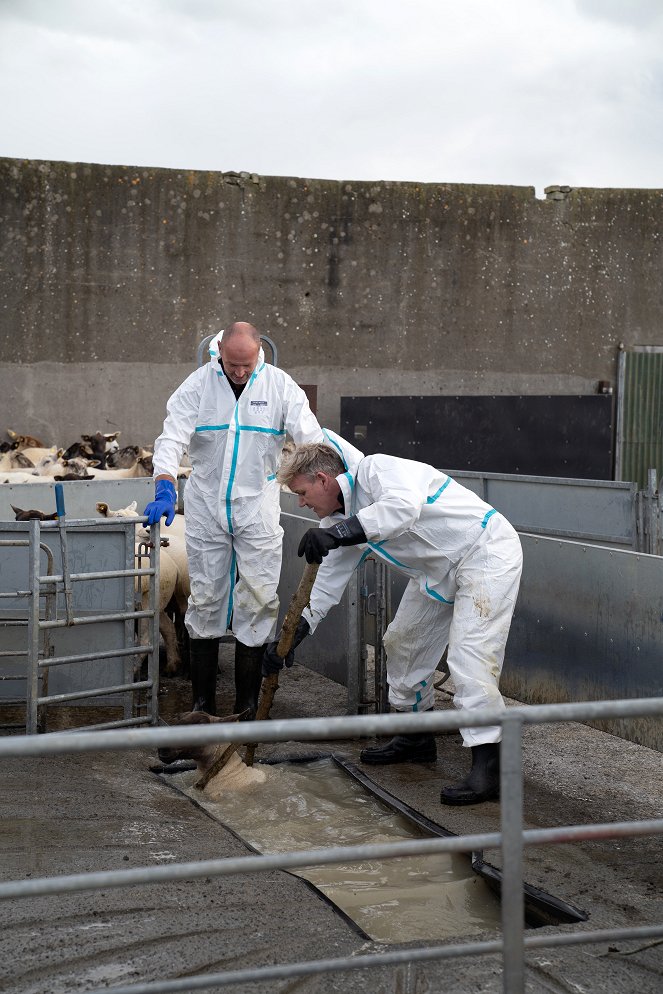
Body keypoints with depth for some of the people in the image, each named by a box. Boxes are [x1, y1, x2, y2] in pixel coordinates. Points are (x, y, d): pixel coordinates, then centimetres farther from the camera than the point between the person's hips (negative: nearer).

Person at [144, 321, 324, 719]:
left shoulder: (280, 385, -3)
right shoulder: (198, 385, -4)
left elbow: (310, 438, -6)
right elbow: (172, 437, -12)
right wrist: (165, 489, -28)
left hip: (258, 509, 0)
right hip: (206, 509, 0)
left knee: (258, 602, -1)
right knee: (206, 600, 7)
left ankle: (248, 704, 8)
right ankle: (203, 701, 17)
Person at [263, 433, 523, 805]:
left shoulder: (376, 470, -22)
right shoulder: (346, 516, 7)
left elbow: (405, 504, -44)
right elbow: (330, 578, 12)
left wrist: (339, 532, -47)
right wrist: (293, 635, 8)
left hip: (487, 553, -11)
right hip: (440, 570, 11)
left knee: (469, 655, -20)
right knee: (403, 642, 17)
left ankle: (489, 767, -19)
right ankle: (416, 739, 32)